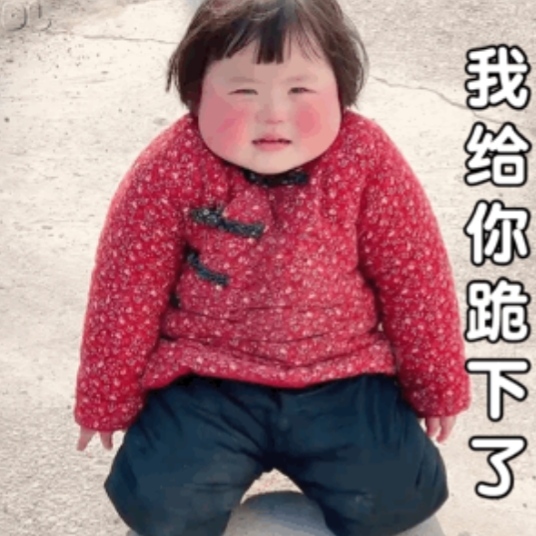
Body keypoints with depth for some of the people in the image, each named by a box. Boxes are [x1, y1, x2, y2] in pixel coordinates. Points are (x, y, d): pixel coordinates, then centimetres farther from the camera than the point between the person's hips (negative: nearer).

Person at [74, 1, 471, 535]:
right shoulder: (171, 169, -16)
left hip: (342, 375, 1)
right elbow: (126, 290, -6)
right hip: (205, 377, -1)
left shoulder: (367, 158, -12)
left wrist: (438, 384, 8)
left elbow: (415, 277, -1)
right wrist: (108, 399, 4)